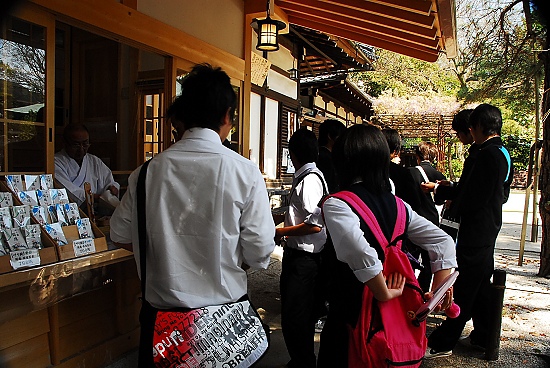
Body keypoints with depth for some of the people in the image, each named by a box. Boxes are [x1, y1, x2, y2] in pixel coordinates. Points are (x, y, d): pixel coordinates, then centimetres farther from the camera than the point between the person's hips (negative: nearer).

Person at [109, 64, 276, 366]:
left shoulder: (147, 171, -8)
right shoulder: (245, 172, -16)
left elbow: (121, 237, 4)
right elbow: (259, 254, -13)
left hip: (160, 308, 2)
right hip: (225, 306, -1)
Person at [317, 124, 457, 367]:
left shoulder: (336, 205, -20)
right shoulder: (396, 204, 0)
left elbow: (362, 254, -36)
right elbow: (444, 242, 2)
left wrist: (386, 295, -21)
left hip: (351, 313, -6)